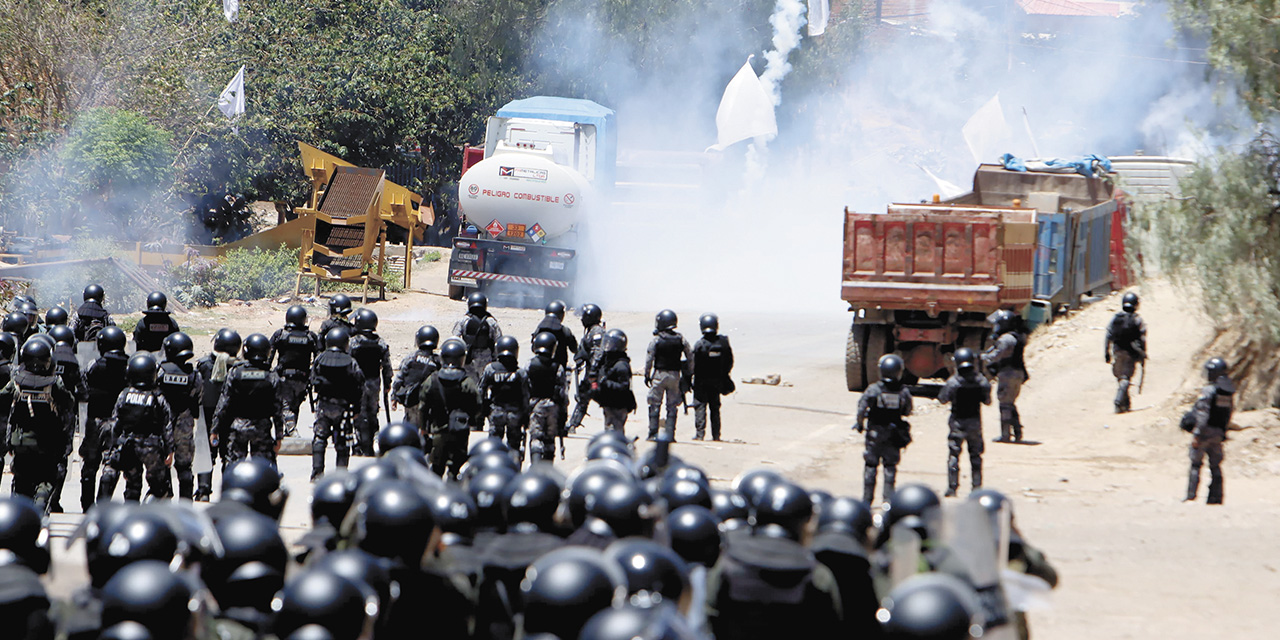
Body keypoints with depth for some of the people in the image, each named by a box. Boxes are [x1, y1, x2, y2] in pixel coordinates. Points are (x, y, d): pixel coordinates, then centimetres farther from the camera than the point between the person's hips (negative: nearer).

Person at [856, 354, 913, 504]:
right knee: (890, 466, 12)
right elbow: (907, 412, 1)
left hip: (874, 434, -1)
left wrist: (860, 424, 1)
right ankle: (888, 497, 8)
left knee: (871, 465, 9)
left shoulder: (873, 389, -16)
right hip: (894, 434, 1)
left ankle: (867, 499, 13)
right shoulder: (904, 392, -11)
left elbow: (861, 409, -17)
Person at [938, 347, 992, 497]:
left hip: (958, 423, -2)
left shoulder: (952, 382, -16)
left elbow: (943, 399, -3)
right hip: (975, 423, 2)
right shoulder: (981, 381, -9)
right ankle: (977, 486, 15)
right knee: (975, 455, 15)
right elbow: (987, 401, 3)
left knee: (953, 455, 5)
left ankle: (952, 489, 2)